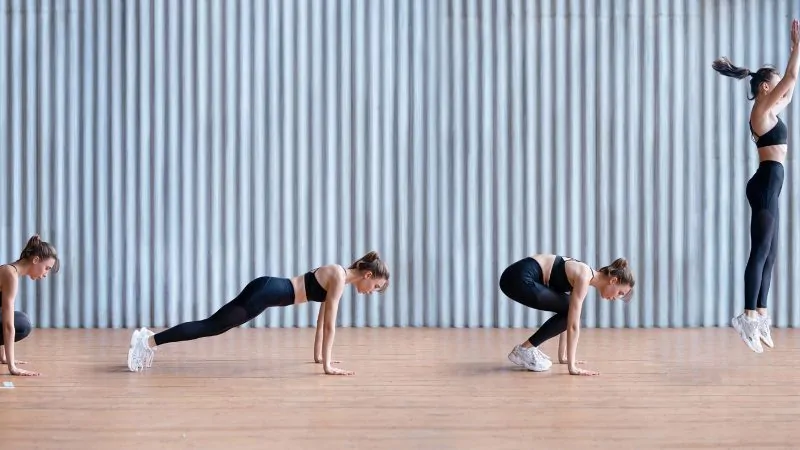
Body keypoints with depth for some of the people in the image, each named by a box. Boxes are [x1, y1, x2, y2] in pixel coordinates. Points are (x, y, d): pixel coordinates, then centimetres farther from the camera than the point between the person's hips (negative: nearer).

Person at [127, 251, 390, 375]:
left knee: (213, 326, 10)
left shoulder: (338, 276, 15)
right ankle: (149, 341, -11)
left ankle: (151, 339, 12)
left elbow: (321, 320, 23)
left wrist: (319, 355, 26)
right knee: (211, 327, -9)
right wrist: (327, 365, -14)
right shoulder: (340, 278, -13)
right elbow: (329, 324, -16)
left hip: (266, 289, 9)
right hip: (266, 292, -9)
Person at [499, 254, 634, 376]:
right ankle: (524, 349, -1)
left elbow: (569, 321, 22)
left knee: (569, 312, 13)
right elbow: (573, 324, -16)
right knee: (570, 313, -5)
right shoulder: (584, 277, -12)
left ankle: (529, 348, 16)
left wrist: (562, 356, 25)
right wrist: (572, 366, -15)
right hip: (518, 278, -9)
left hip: (521, 277, 9)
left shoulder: (585, 275, 15)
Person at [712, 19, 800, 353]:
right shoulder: (762, 109, -8)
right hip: (767, 181, -10)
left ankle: (759, 314, 10)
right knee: (761, 251, -14)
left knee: (769, 253, 9)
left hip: (769, 183, 10)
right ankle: (749, 316, -18)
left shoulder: (770, 110, 18)